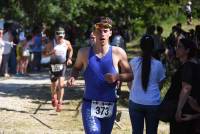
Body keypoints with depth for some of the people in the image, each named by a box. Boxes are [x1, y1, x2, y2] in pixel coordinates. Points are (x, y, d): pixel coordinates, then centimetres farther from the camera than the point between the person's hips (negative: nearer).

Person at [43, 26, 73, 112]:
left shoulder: (67, 43, -3)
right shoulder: (51, 44, -8)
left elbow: (70, 50, 19)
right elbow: (44, 53, -4)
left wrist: (69, 58, 4)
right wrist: (51, 53, -23)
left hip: (62, 65, 0)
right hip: (53, 65, 0)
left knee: (61, 85, -13)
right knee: (54, 84, 12)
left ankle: (59, 103, -10)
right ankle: (53, 96, 45)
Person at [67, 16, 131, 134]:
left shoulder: (118, 53, -4)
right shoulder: (84, 53, -2)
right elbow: (77, 68, 18)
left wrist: (117, 76, -17)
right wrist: (73, 77, -3)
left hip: (110, 106, 1)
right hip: (90, 105, -1)